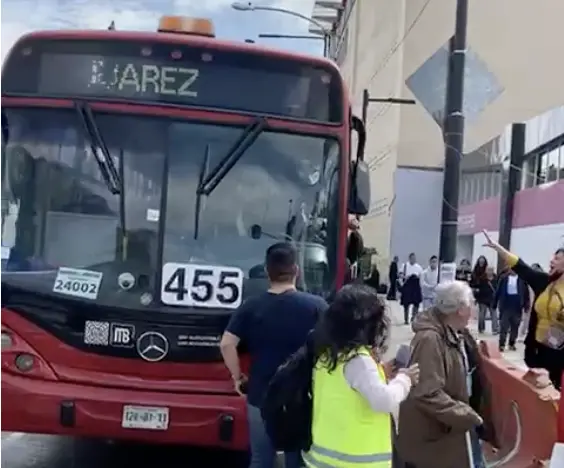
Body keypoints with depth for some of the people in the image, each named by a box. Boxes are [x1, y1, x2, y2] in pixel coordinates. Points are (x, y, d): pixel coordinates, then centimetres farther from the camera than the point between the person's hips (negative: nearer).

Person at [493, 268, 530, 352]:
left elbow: (526, 293, 0)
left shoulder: (522, 279, -1)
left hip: (517, 307, 1)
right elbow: (498, 291, 3)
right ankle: (502, 344, 3)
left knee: (515, 327, 10)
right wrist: (494, 304, 3)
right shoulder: (504, 278, 1)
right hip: (506, 306, -1)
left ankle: (512, 344, 23)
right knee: (504, 326, -1)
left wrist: (526, 306, -3)